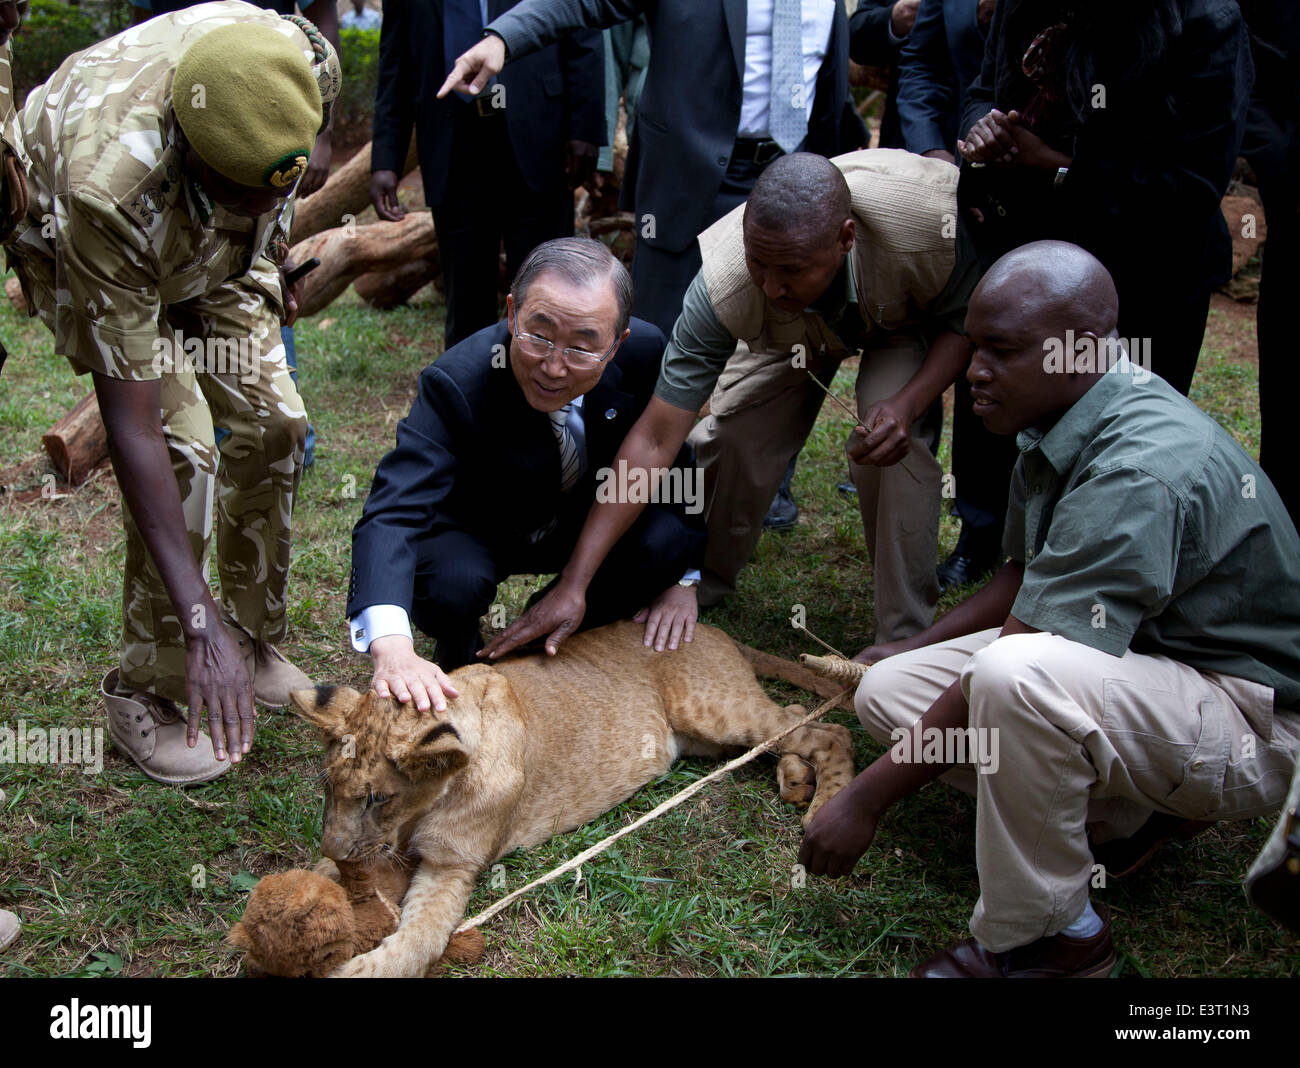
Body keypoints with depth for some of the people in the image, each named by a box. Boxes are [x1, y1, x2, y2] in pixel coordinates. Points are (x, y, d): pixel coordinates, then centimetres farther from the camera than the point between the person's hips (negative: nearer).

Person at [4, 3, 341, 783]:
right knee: (183, 449, -20)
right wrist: (199, 618, -42)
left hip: (217, 251, 5)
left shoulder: (307, 67, -35)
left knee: (272, 425, -4)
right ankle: (145, 694, -4)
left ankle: (258, 642, 16)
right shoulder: (109, 188, -46)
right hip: (79, 251, -5)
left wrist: (275, 248, 12)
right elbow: (131, 425, -42)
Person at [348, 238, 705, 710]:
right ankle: (460, 665, 2)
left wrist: (683, 576, -9)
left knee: (665, 538, -27)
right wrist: (391, 648, -61)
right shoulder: (457, 383, -34)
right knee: (452, 584, -37)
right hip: (475, 533, -3)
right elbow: (392, 516, -44)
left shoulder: (643, 351, -23)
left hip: (585, 521, 4)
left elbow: (671, 458, -4)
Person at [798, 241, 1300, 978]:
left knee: (1017, 676, -38)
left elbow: (1005, 676, -29)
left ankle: (1047, 939, -15)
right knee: (889, 688, -1)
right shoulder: (1057, 426, -1)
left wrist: (870, 798, -21)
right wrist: (915, 649, 16)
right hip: (1143, 659, 9)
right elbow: (1026, 578, 18)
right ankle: (1126, 805, 4)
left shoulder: (1141, 472, -31)